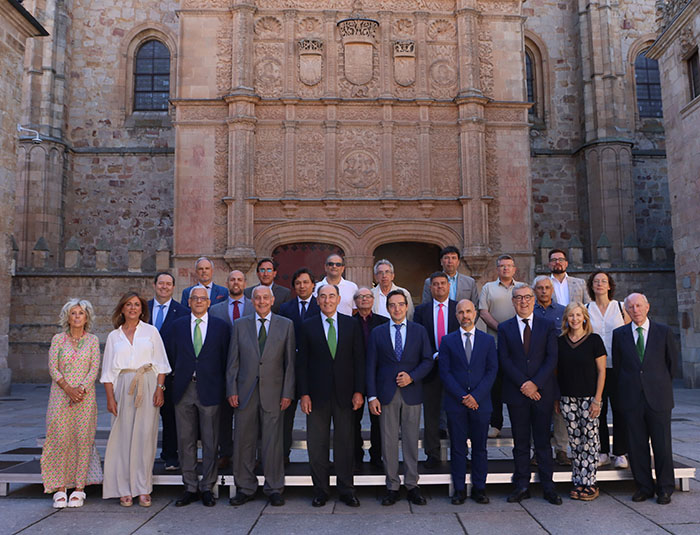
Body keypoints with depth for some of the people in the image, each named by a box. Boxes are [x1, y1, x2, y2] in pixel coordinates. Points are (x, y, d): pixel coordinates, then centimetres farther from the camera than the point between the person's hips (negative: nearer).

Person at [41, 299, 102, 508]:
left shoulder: (92, 340, 6)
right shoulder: (58, 339, 6)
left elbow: (95, 368, 0)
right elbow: (52, 368, 0)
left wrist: (81, 389, -13)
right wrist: (68, 388, -13)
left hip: (85, 396, 0)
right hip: (61, 395, 0)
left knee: (83, 439, -2)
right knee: (60, 439, -3)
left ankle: (79, 488, 6)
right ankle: (60, 488, 6)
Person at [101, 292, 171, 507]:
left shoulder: (151, 331, 7)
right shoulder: (113, 336, 11)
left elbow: (160, 364, 4)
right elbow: (108, 371, 9)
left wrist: (160, 389, -6)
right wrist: (110, 398, 0)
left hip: (148, 387, -1)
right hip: (123, 388, 1)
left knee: (145, 435, -1)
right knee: (124, 436, 0)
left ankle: (143, 489, 7)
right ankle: (125, 490, 9)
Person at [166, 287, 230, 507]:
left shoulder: (220, 326, 3)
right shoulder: (178, 325, 9)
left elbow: (225, 357, 4)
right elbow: (172, 355, 12)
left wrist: (222, 387, 1)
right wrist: (177, 377, 4)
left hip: (210, 389, -2)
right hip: (184, 390, 2)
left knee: (210, 442, 4)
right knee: (185, 441, 7)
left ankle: (207, 488, 16)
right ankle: (190, 487, 19)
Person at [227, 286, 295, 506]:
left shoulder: (286, 325, 4)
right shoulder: (240, 325, 8)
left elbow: (290, 362, 2)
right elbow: (233, 361, 7)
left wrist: (287, 393, -3)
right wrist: (231, 390, 0)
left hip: (273, 392, -1)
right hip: (245, 391, 2)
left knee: (273, 442, 3)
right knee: (243, 442, 7)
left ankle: (274, 489, 17)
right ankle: (245, 488, 21)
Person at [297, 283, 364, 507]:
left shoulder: (351, 324, 5)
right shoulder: (308, 326, 3)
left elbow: (359, 359, 4)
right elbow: (302, 362, 2)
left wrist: (359, 391, -2)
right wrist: (304, 393, -5)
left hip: (344, 393, 1)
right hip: (317, 393, 0)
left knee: (345, 443, 8)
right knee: (317, 445, 6)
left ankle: (346, 491, 21)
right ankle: (320, 491, 20)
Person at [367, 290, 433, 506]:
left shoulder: (419, 331, 8)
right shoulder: (377, 333, 6)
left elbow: (428, 360, 6)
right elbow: (371, 366, 3)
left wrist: (411, 376, -11)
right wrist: (372, 396, -5)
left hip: (411, 393, 0)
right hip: (386, 395, 0)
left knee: (411, 440, 6)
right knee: (388, 441, 3)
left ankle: (412, 485, 18)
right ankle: (392, 486, 14)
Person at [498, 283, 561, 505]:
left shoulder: (547, 326, 6)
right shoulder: (504, 328, 6)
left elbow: (552, 358, -2)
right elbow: (504, 360, -1)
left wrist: (535, 383, -12)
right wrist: (522, 384, -11)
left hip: (542, 391, 0)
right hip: (516, 393, 0)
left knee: (543, 441, 6)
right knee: (520, 442, 7)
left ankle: (547, 487, 16)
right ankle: (522, 486, 15)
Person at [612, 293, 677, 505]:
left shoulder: (663, 331, 2)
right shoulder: (619, 334, 6)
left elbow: (672, 361, 11)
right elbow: (617, 367, 9)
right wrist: (620, 396, 8)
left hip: (658, 398, -1)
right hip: (631, 399, 1)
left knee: (662, 445, 5)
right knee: (637, 445, 6)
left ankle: (664, 488, 20)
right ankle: (644, 487, 19)